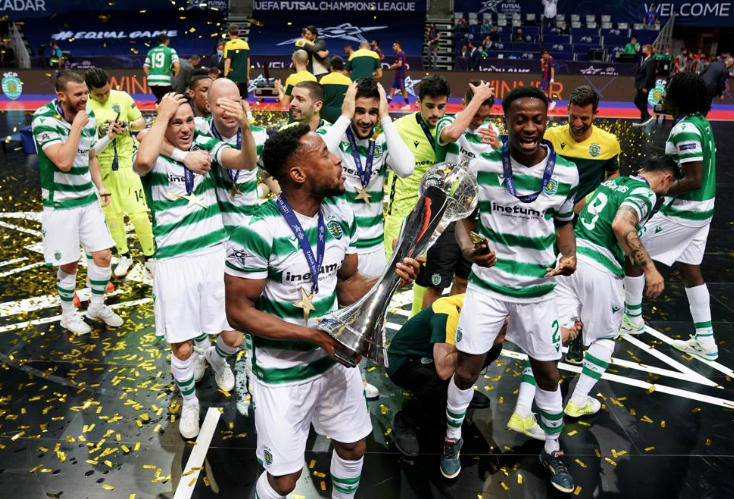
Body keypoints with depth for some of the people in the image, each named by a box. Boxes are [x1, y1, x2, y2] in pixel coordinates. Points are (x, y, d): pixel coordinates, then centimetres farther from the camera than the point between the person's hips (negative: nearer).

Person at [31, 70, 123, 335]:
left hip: (89, 200, 6)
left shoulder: (89, 117, 3)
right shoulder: (44, 119, -18)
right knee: (68, 263, 4)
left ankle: (97, 306, 26)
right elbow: (63, 162, -29)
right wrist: (77, 126, -23)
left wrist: (100, 186, 7)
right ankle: (68, 314, 26)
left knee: (103, 255, 4)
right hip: (60, 204, -5)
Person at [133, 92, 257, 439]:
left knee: (233, 337, 8)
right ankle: (189, 403, 37)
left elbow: (247, 162, -19)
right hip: (174, 262, -1)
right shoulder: (154, 157, -7)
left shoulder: (206, 146, -1)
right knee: (182, 348, 7)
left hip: (216, 254, 2)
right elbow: (143, 161, -33)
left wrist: (244, 127, -39)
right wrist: (162, 114, -21)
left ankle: (217, 358, 46)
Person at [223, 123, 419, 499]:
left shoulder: (342, 216, -4)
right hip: (283, 371, -5)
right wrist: (314, 335, -24)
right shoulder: (257, 232, -24)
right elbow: (239, 312, -18)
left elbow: (347, 285, 4)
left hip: (336, 357, 6)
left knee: (353, 447, 22)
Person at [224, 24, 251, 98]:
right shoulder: (246, 44, 7)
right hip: (243, 76, 4)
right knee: (243, 99, 10)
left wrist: (225, 76, -7)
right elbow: (248, 61, 12)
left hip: (232, 76, -4)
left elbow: (228, 62, -11)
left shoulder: (229, 44, -7)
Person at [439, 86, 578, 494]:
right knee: (466, 369, 6)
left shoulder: (565, 172, -6)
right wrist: (467, 248, -21)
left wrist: (569, 254, -11)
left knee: (548, 373, 14)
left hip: (538, 288, 2)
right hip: (488, 283, -1)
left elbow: (563, 222, 9)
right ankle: (452, 438, 34)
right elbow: (465, 215, -1)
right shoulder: (482, 165, -11)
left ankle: (552, 450, 39)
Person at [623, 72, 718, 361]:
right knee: (691, 271, 15)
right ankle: (705, 342, 20)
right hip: (701, 209, 9)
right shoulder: (700, 122, 7)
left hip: (683, 212, -9)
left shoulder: (685, 130, -21)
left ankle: (632, 318, 21)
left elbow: (693, 180, -24)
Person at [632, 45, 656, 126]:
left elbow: (649, 75, -21)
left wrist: (645, 87, -24)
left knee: (637, 101, -9)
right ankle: (643, 120, 16)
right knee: (642, 101, 11)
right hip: (641, 85, 10)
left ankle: (647, 116, -5)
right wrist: (637, 85, 14)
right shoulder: (645, 60, 14)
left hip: (644, 85, -10)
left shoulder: (651, 61, -15)